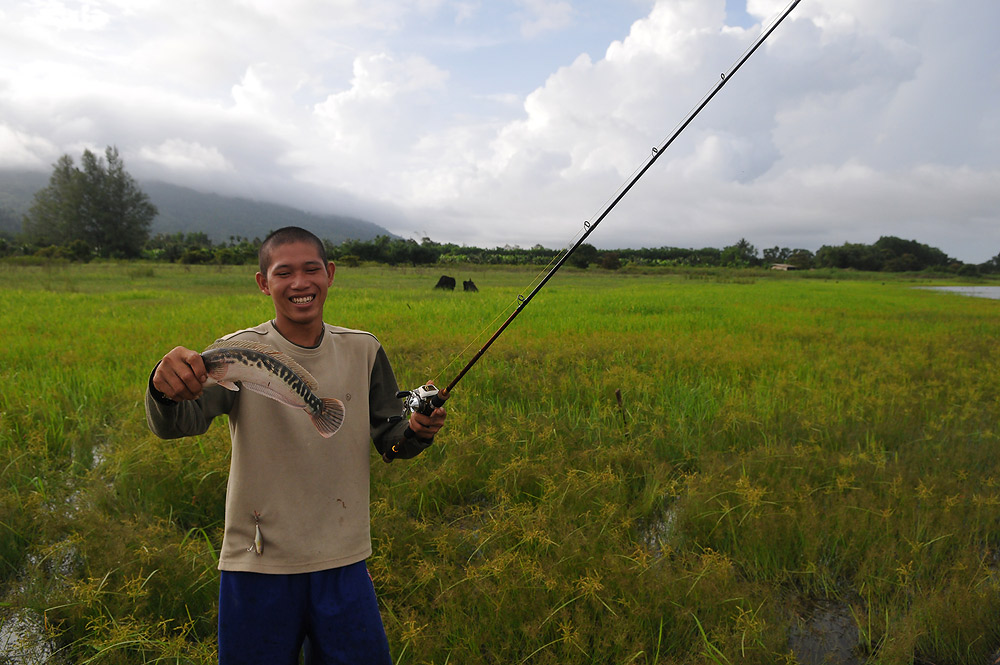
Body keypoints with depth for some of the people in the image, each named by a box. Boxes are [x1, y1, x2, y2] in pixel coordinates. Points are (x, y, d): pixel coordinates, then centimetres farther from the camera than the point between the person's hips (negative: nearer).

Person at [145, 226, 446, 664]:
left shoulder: (362, 351, 0)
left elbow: (389, 440, 6)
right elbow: (172, 426, -23)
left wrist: (417, 431, -16)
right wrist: (167, 389, -45)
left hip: (343, 564, 2)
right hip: (258, 567, -2)